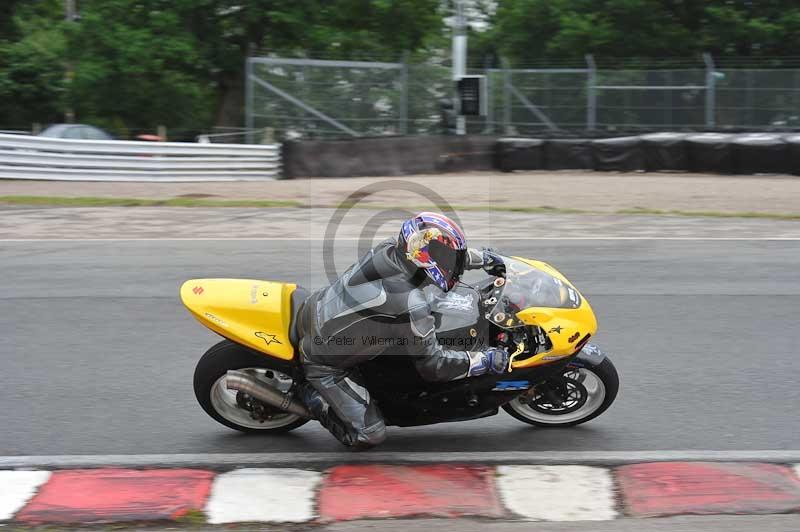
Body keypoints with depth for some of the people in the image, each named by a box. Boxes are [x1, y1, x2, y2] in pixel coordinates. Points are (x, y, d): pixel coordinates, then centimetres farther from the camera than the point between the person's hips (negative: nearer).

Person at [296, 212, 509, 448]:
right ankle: (315, 396, 9)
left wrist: (482, 258, 16)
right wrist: (486, 360, -13)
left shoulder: (389, 249, -13)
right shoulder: (411, 307, -33)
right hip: (323, 361, -7)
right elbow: (431, 364, -21)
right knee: (370, 436, -3)